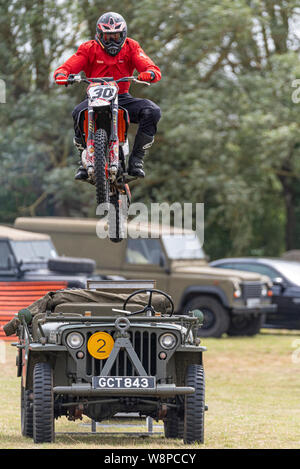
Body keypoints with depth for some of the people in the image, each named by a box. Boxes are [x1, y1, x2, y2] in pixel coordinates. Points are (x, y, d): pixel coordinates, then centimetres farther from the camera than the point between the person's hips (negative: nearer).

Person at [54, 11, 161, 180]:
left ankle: (136, 159, -17)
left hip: (123, 98, 1)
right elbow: (68, 66, -9)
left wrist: (149, 74, -36)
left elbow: (154, 70, -10)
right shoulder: (89, 49, 0)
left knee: (152, 111, -25)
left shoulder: (131, 48, 2)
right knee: (79, 113, -35)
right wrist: (61, 75, -35)